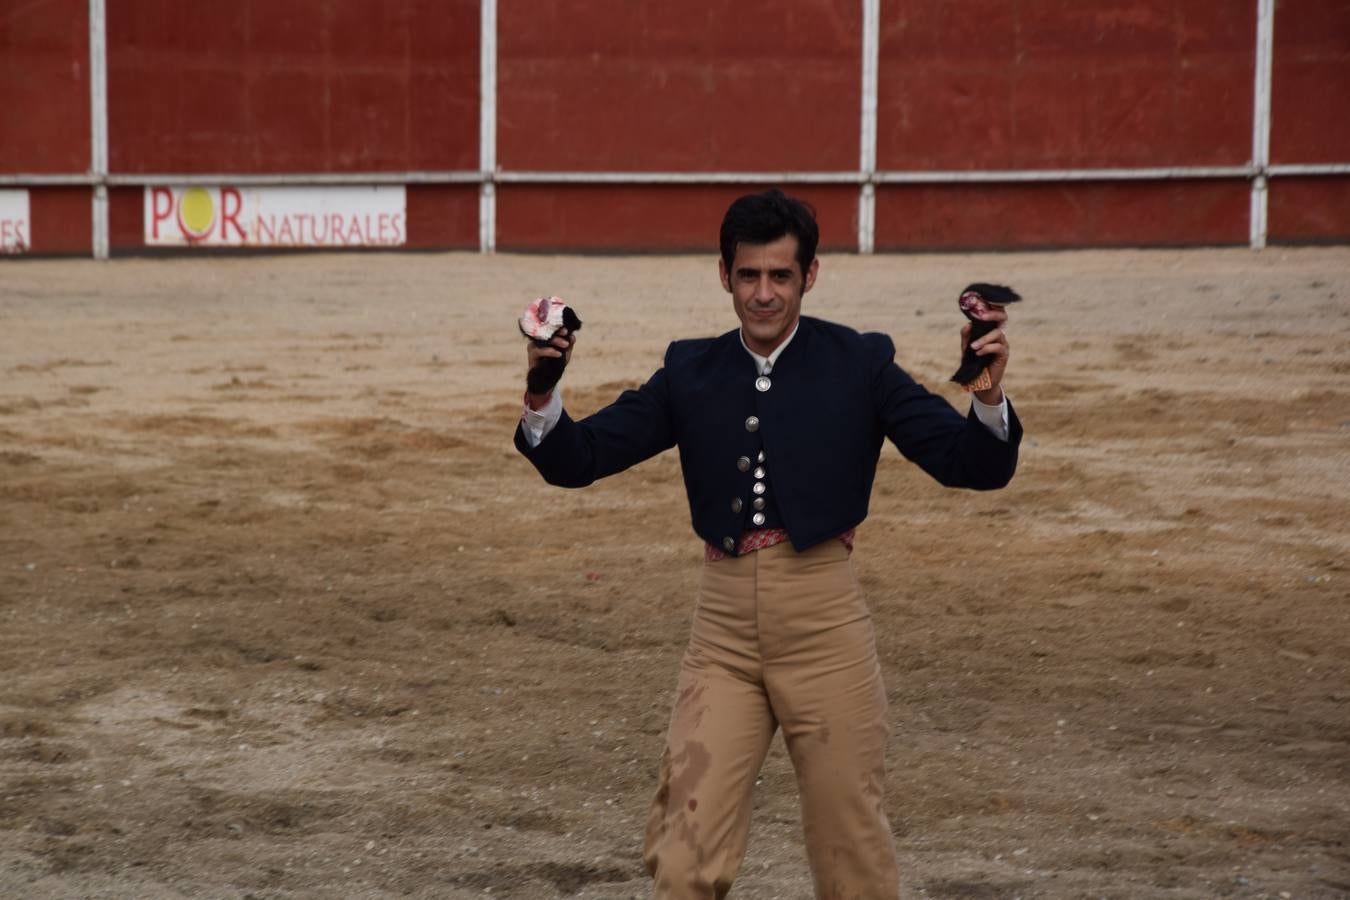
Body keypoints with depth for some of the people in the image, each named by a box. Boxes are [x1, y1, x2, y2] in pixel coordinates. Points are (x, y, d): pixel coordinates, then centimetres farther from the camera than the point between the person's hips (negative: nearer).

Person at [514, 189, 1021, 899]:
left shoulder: (858, 364, 0)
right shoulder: (691, 373, 7)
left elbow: (976, 466, -4)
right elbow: (576, 460, 6)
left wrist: (988, 395, -25)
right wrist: (543, 393, -14)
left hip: (824, 626, -2)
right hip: (723, 633, 2)